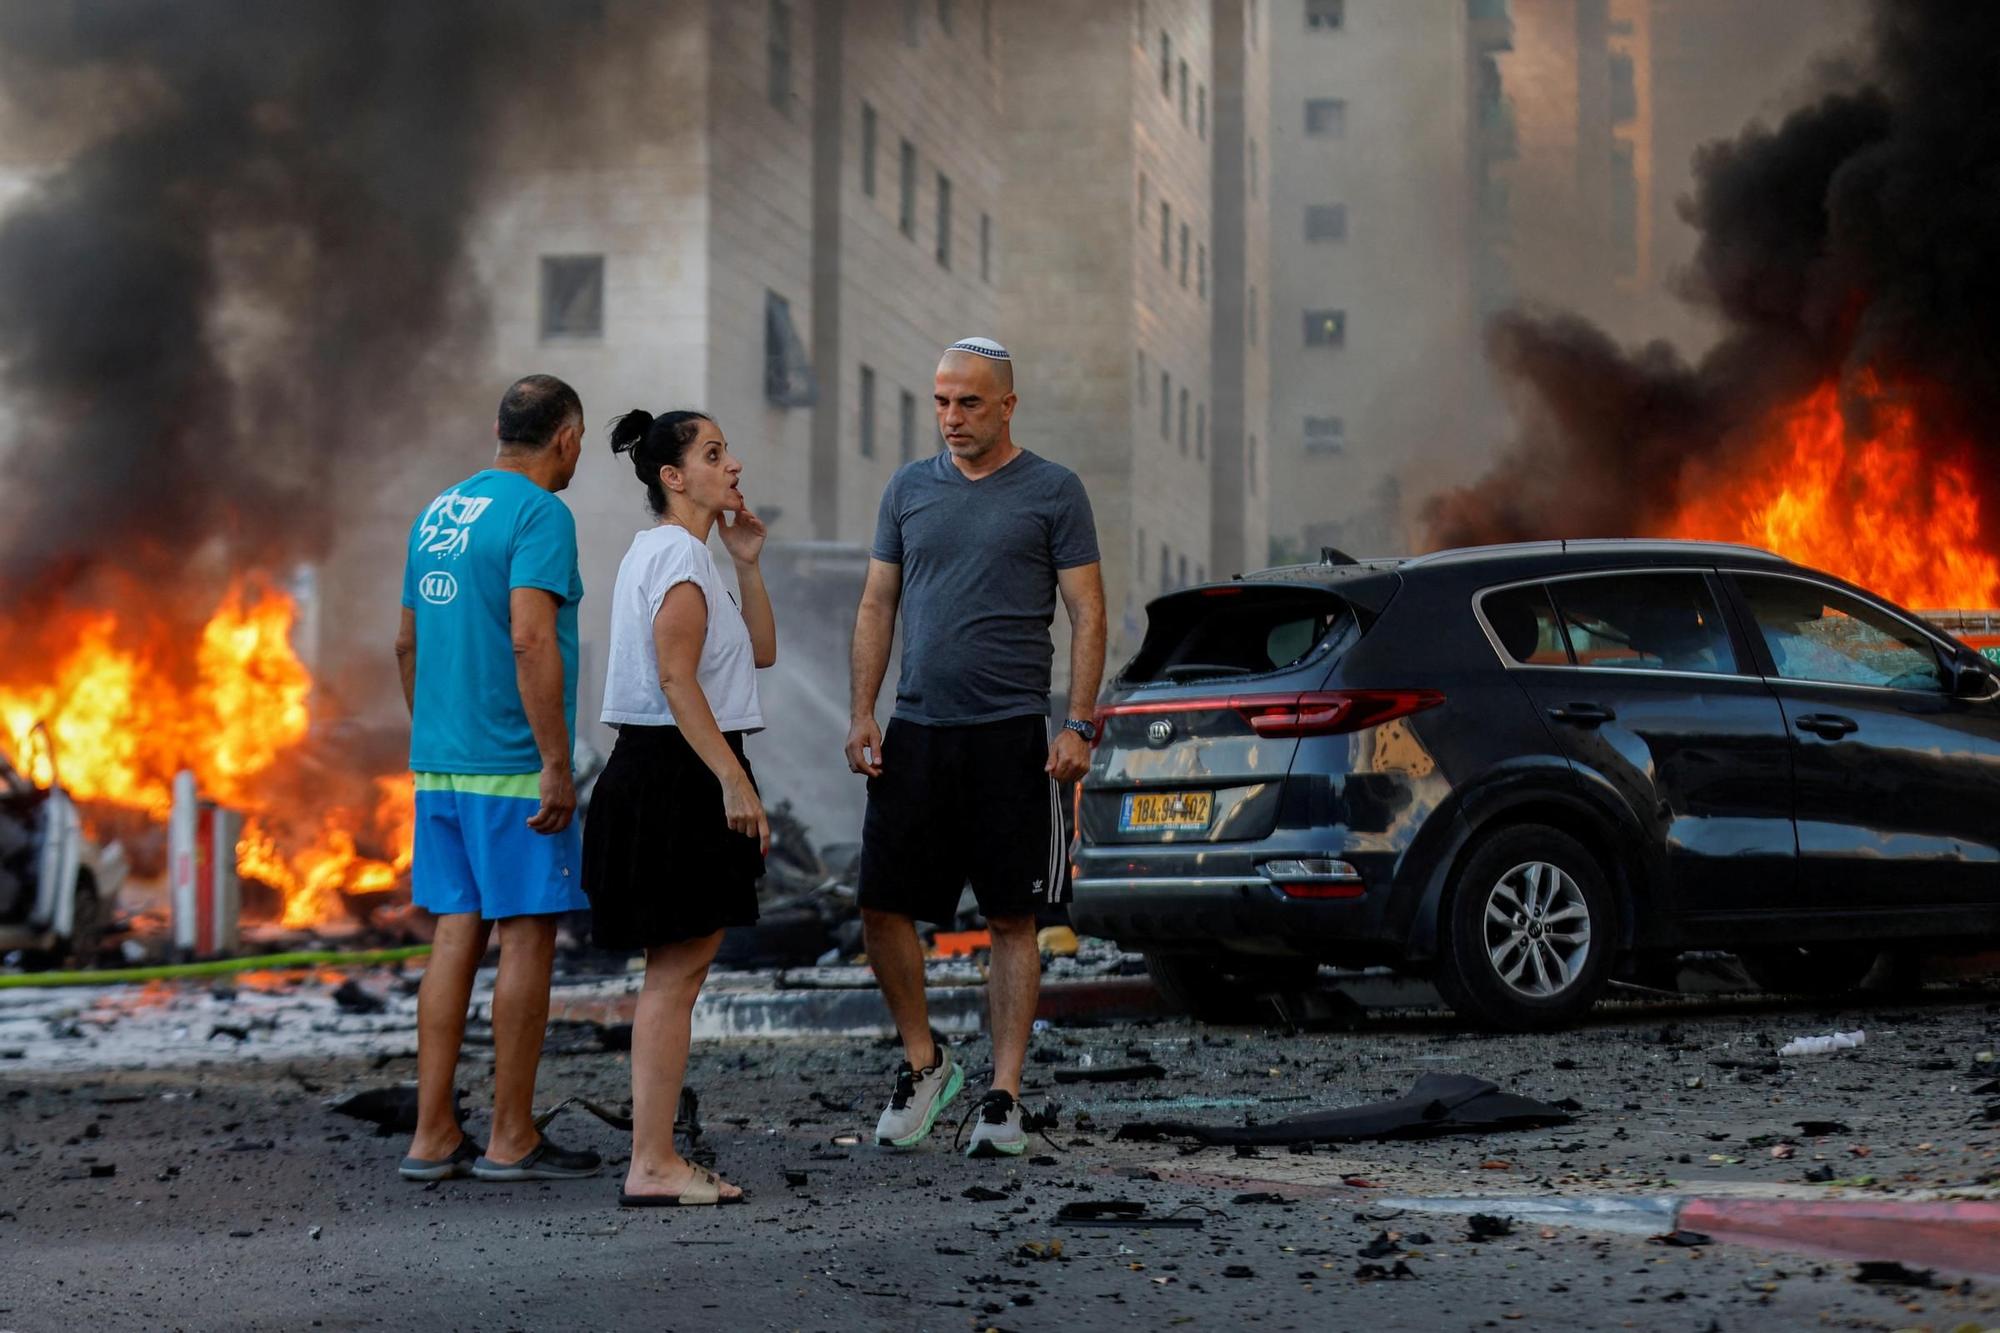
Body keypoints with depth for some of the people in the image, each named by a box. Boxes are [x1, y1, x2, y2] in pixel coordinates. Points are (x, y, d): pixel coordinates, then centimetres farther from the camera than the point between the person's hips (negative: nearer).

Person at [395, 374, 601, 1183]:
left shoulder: (438, 512, 15)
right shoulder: (540, 514, -11)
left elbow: (408, 643, 19)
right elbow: (531, 640, -21)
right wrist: (558, 767, -20)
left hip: (439, 766, 8)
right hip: (512, 767, -8)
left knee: (457, 935, 9)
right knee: (527, 935, -1)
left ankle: (434, 1136, 9)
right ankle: (511, 1140, 3)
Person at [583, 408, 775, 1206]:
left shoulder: (675, 553, 19)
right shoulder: (678, 552, -12)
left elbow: (760, 654, 20)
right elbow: (676, 680, -21)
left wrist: (746, 564, 11)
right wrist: (735, 780, -23)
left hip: (664, 776, 11)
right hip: (677, 773, -11)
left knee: (676, 974, 11)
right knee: (676, 971, -8)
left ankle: (657, 1158, 14)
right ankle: (652, 1164, -6)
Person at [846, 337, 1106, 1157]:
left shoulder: (1052, 492, 1)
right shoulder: (909, 488, 11)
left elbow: (1087, 614, -2)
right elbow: (877, 606, 13)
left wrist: (1080, 725, -11)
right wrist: (861, 714, 4)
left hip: (1010, 735, -3)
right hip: (916, 730, 4)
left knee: (1012, 918, 1)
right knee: (882, 905, 0)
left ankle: (1004, 1096, 8)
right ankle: (923, 1061, 20)